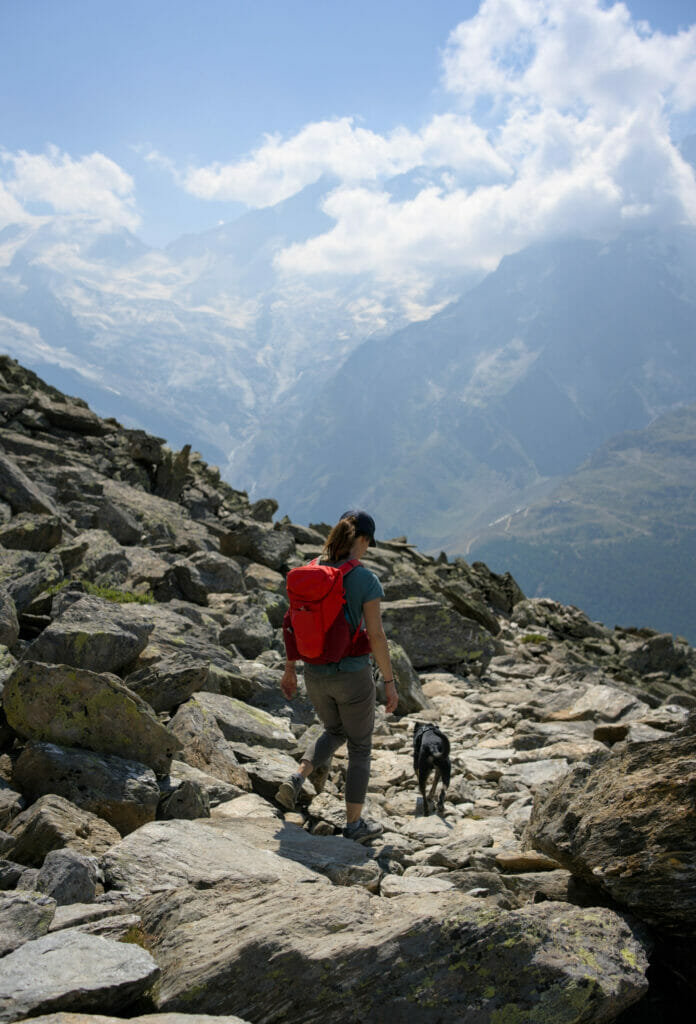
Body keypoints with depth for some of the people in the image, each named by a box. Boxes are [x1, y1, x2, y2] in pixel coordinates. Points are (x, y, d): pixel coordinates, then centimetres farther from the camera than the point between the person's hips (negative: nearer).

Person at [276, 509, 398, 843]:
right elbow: (376, 635, -15)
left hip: (315, 675, 5)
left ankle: (297, 778, 7)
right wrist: (390, 682, -6)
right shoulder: (365, 580, -16)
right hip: (353, 677, -5)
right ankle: (354, 824, 22)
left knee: (334, 732, 29)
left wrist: (289, 669, 15)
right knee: (360, 748, 15)